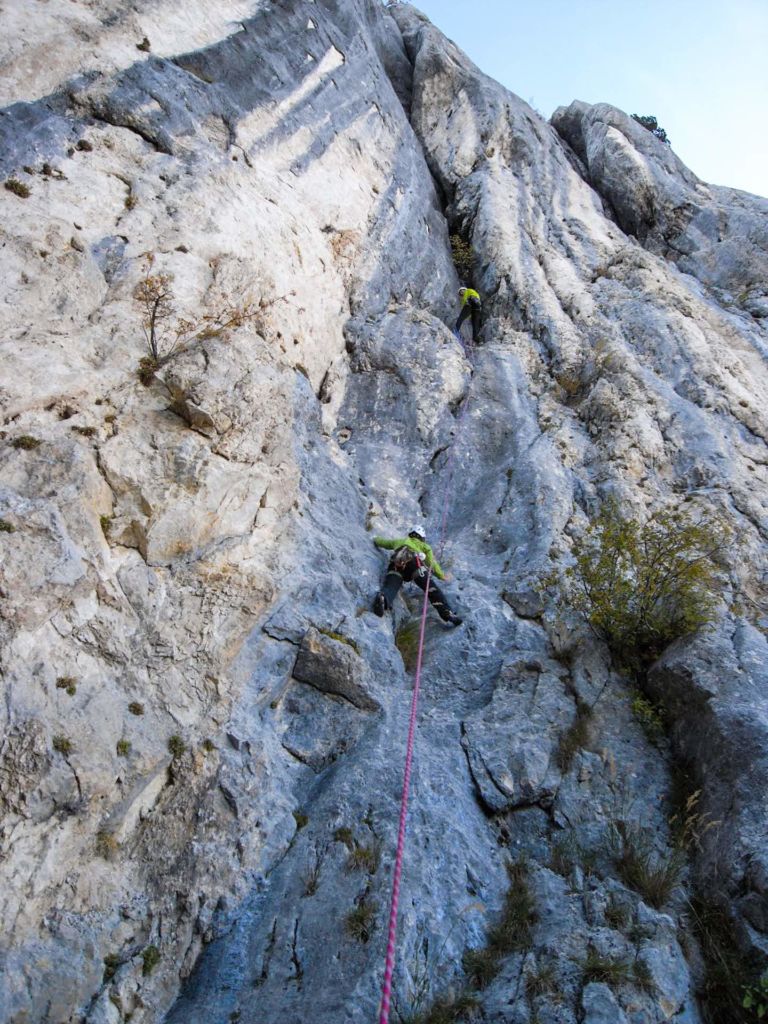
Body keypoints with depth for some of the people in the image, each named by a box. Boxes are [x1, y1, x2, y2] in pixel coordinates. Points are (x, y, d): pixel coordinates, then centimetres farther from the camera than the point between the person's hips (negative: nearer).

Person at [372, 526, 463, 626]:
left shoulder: (399, 541, 44)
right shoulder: (424, 546, 36)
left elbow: (379, 541, 55)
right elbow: (432, 563, 24)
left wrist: (376, 539, 79)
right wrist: (441, 575, 38)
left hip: (396, 563, 2)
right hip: (414, 561, -2)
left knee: (391, 586, -23)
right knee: (431, 588, -9)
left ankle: (382, 597, -57)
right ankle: (446, 613, -27)